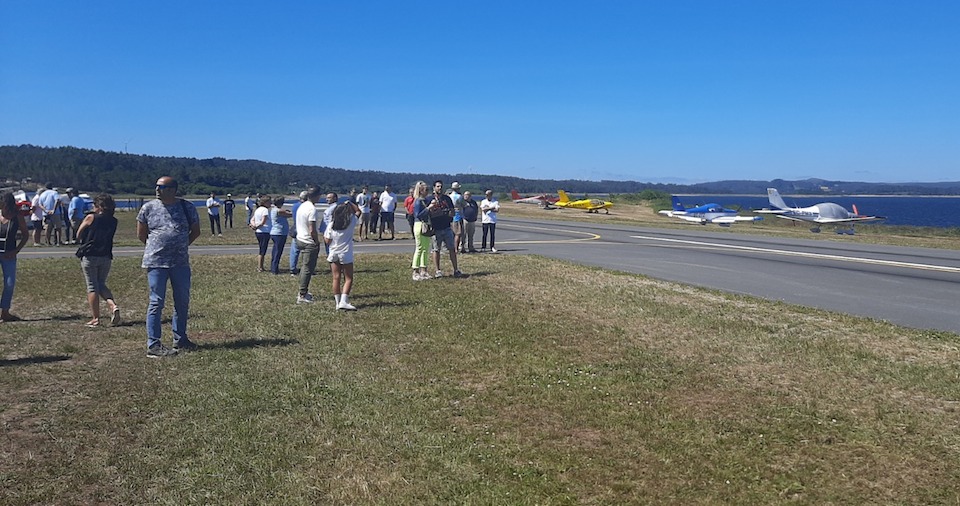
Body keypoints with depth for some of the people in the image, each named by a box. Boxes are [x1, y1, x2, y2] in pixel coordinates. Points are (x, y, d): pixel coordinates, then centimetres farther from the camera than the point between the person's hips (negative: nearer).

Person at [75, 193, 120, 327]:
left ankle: (95, 318, 4)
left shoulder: (91, 218, -6)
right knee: (101, 285, 18)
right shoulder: (113, 221, 5)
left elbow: (78, 236, 3)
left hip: (89, 256, -4)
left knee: (92, 287, 3)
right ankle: (113, 306, -7)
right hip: (106, 257, 4)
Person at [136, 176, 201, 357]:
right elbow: (141, 234, 9)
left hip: (181, 262, 3)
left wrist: (181, 246, 8)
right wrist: (157, 247, 9)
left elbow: (196, 231, 12)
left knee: (183, 302, 11)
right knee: (156, 303, -3)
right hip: (156, 262, -2)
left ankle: (180, 339, 25)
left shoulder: (187, 207, 2)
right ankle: (153, 345, 1)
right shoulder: (148, 208, 0)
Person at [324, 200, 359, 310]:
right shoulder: (351, 222, -9)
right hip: (346, 255, -3)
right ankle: (344, 302, -10)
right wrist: (350, 203, 10)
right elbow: (358, 211, 8)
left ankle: (338, 302, 12)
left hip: (333, 254, 3)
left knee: (336, 278, 9)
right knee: (349, 279, 3)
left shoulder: (331, 225, -4)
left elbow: (327, 241, -1)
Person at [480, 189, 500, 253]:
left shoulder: (496, 202, 3)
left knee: (492, 234, 0)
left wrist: (487, 209, -10)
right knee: (484, 234, 1)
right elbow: (483, 209, -8)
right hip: (485, 220, 1)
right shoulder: (483, 201, 7)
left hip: (493, 220, -1)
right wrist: (491, 208, -12)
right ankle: (483, 247, 9)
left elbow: (497, 210, -10)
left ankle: (492, 247, 7)